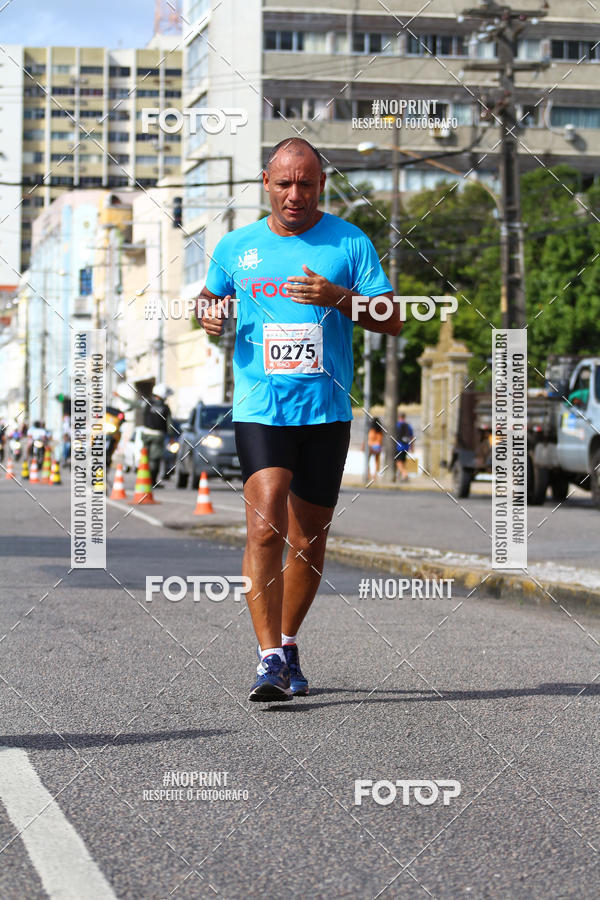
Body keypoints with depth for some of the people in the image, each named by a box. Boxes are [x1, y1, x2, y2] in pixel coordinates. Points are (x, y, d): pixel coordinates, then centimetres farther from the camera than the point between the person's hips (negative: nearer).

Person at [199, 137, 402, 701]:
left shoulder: (350, 243, 2)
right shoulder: (235, 247, 8)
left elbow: (393, 321, -1)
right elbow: (210, 297, 24)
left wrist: (339, 297, -18)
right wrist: (208, 315, 0)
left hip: (326, 413, 1)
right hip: (259, 410, -1)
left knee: (308, 538, 10)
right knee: (265, 524, -18)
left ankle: (288, 645, 30)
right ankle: (270, 660, -18)